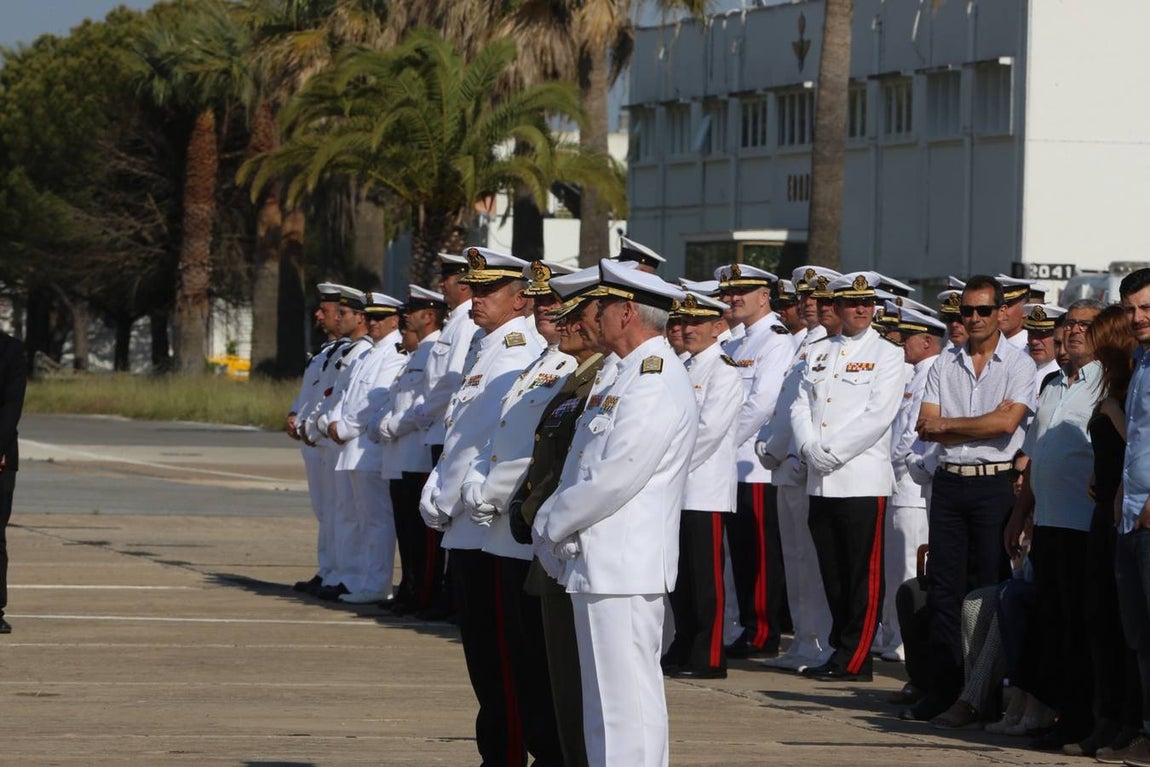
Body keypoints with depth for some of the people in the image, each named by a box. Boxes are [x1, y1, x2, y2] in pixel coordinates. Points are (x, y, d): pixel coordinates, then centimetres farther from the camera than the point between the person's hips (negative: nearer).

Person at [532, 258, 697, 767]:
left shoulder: (656, 386, -16)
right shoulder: (632, 377, 18)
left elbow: (615, 478, -21)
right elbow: (594, 470, 20)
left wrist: (551, 525, -9)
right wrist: (555, 526, 5)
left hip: (623, 569, -11)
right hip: (605, 566, 11)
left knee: (626, 699, -9)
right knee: (608, 702, 14)